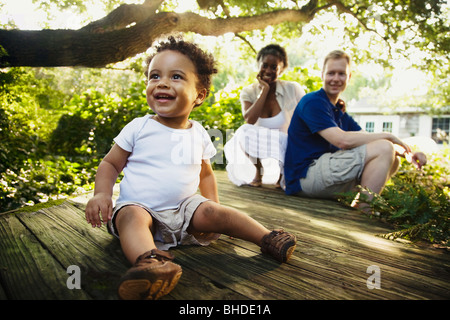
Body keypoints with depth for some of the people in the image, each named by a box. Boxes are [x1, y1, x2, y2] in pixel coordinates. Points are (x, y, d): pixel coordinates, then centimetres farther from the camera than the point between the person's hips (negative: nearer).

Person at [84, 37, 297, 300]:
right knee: (132, 216, -33)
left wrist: (213, 205, 5)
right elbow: (110, 163, 4)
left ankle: (266, 238, -10)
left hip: (184, 210, 3)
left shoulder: (199, 134, 7)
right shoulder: (139, 128, -1)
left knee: (213, 211, -20)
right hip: (139, 206, -2)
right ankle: (150, 261, -57)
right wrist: (102, 194, -14)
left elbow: (206, 173, 19)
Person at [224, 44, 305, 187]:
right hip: (257, 155, 0)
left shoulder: (293, 89, -4)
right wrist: (265, 90, -16)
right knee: (244, 131, -30)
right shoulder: (248, 92, -1)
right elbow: (249, 120, -20)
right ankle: (258, 173, -6)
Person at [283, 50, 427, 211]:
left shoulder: (339, 111, 21)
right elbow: (343, 140, -21)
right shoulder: (313, 102, -9)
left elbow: (366, 139, 15)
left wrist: (405, 152, -1)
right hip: (305, 176, -9)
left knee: (392, 161, 7)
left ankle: (356, 208, -3)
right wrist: (387, 136, -9)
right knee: (384, 149, -15)